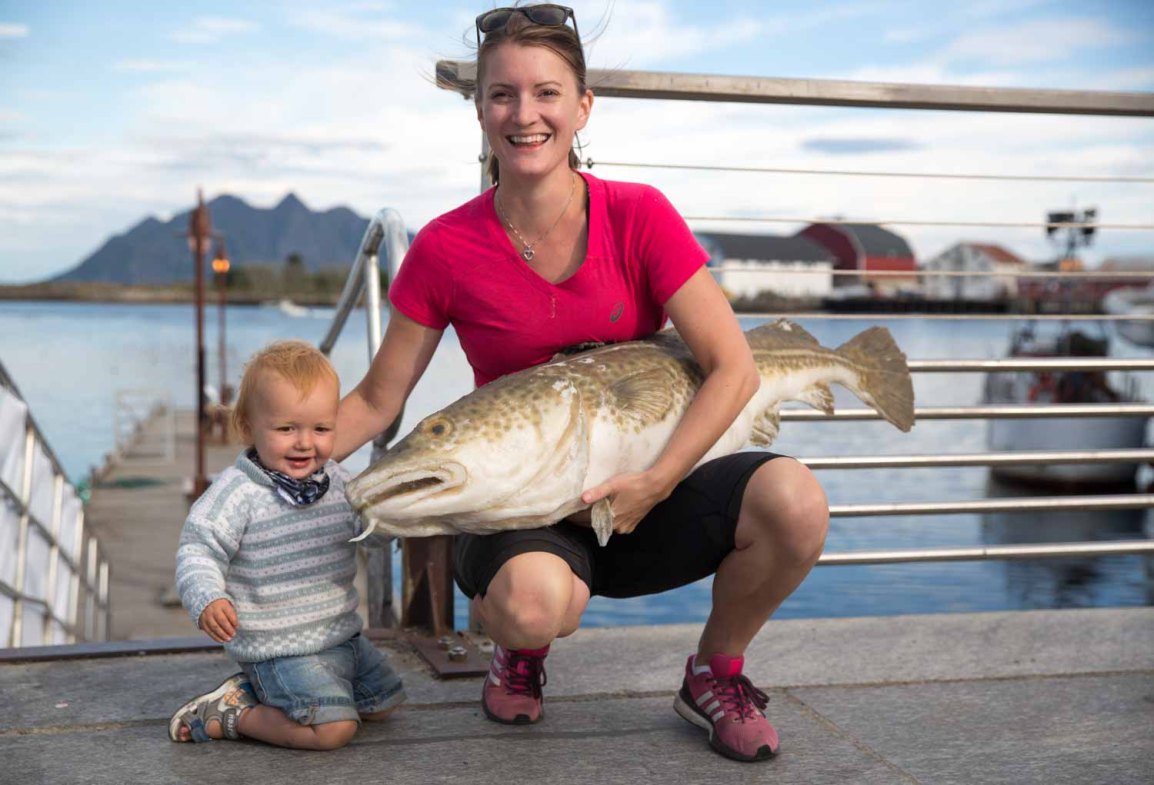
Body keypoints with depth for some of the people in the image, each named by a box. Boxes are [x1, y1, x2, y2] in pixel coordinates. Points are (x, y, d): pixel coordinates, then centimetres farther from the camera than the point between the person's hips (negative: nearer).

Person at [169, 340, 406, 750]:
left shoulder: (336, 480, 4)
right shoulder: (237, 492, -17)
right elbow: (198, 551, -17)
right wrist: (207, 600, -36)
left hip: (342, 635, 8)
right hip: (281, 649, -8)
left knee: (383, 703, 22)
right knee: (333, 728, -22)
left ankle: (255, 688, 22)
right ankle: (228, 715, -2)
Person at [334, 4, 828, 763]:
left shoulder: (638, 215, -8)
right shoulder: (446, 250, -6)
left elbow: (734, 369, -12)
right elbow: (376, 402, 1)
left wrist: (653, 484, -21)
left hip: (639, 499, 1)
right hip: (522, 514, -1)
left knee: (793, 501, -28)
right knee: (535, 604, -37)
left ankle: (715, 673, 3)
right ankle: (521, 648, 6)